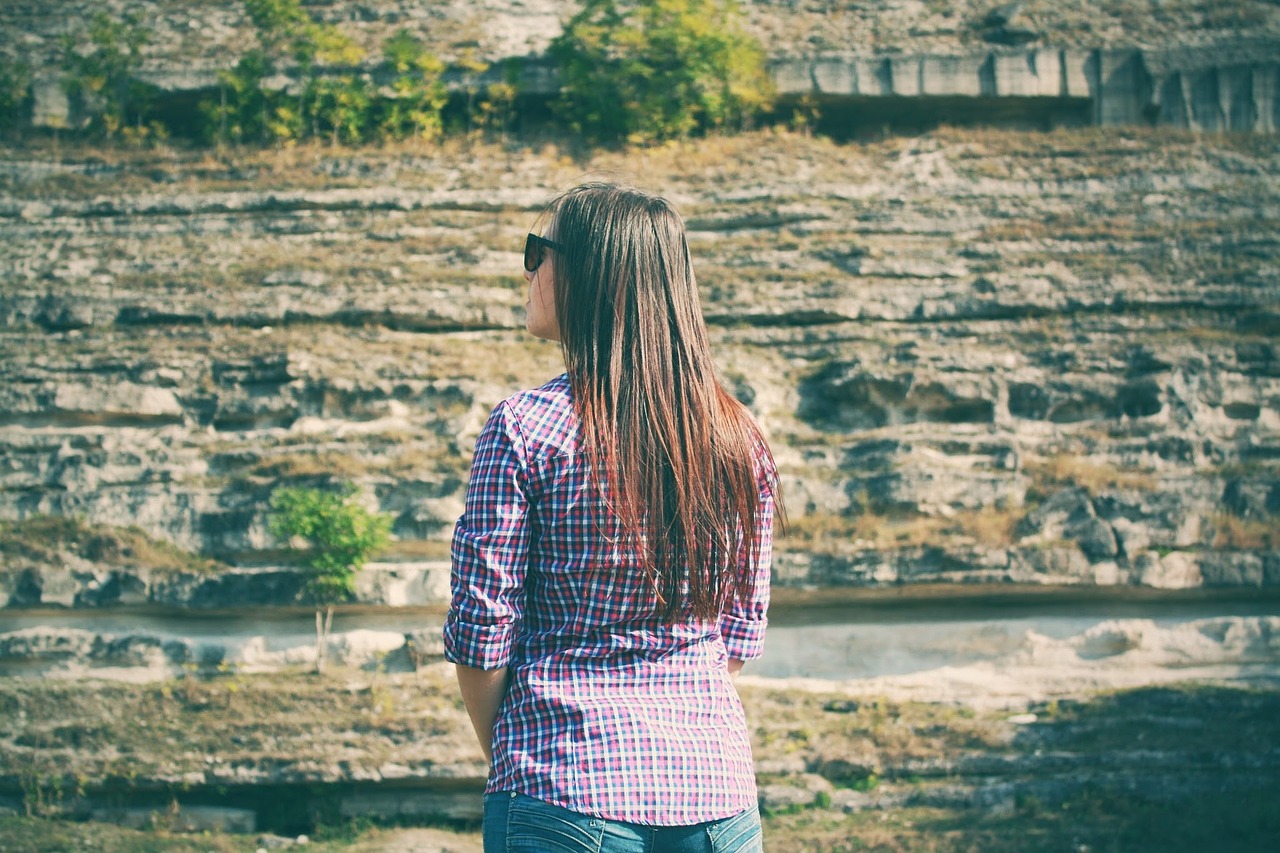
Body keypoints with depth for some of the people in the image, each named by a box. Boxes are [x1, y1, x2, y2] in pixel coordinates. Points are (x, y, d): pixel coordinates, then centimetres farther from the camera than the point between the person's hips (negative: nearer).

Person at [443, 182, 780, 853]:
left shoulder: (525, 429, -10)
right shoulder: (738, 438, 3)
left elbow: (481, 640, -7)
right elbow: (742, 637, 10)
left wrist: (505, 759, 8)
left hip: (568, 798, -4)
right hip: (716, 792, 4)